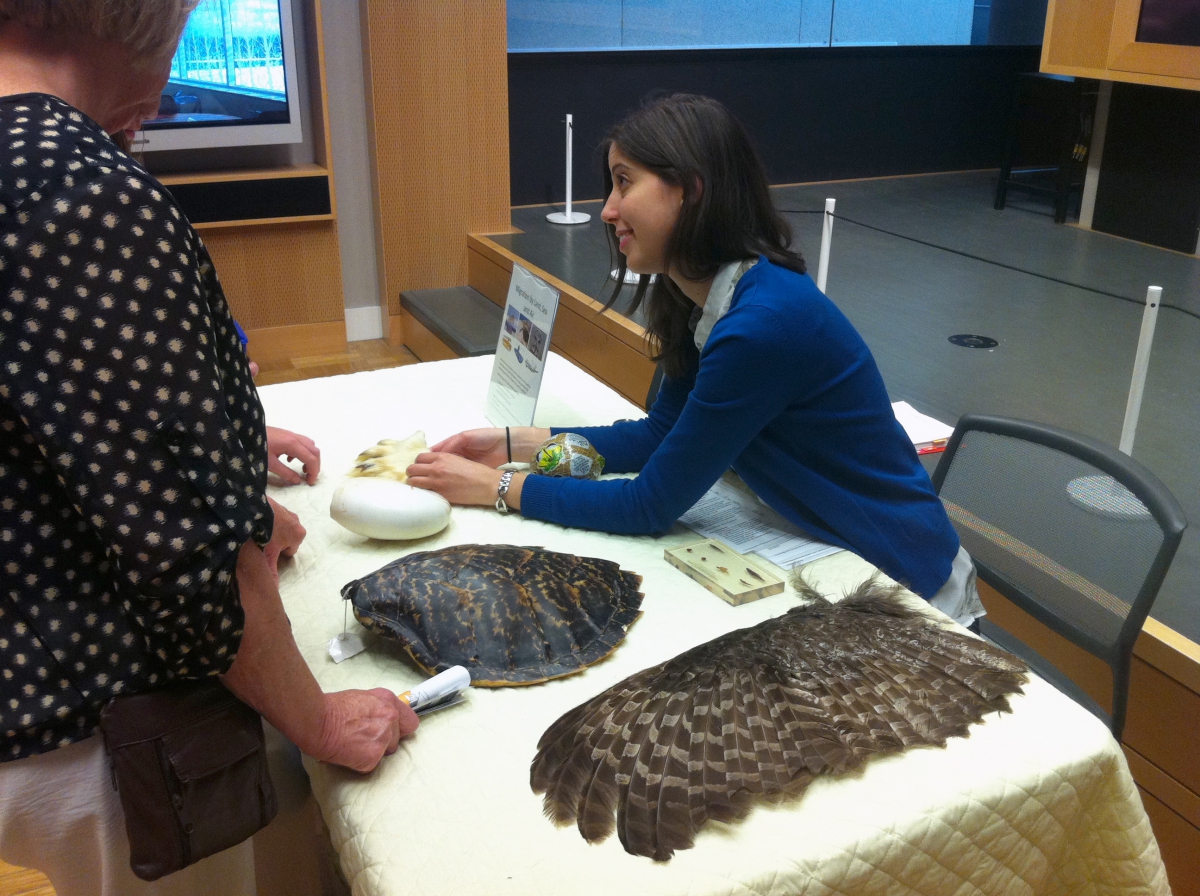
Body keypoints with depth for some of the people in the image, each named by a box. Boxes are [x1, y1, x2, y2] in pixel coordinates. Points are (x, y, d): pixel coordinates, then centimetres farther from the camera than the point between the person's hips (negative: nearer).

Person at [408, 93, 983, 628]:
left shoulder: (764, 322, -29)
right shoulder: (702, 298, -3)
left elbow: (651, 505, -21)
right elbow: (661, 434, 9)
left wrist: (494, 487, -13)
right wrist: (515, 444, 3)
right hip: (822, 554, 7)